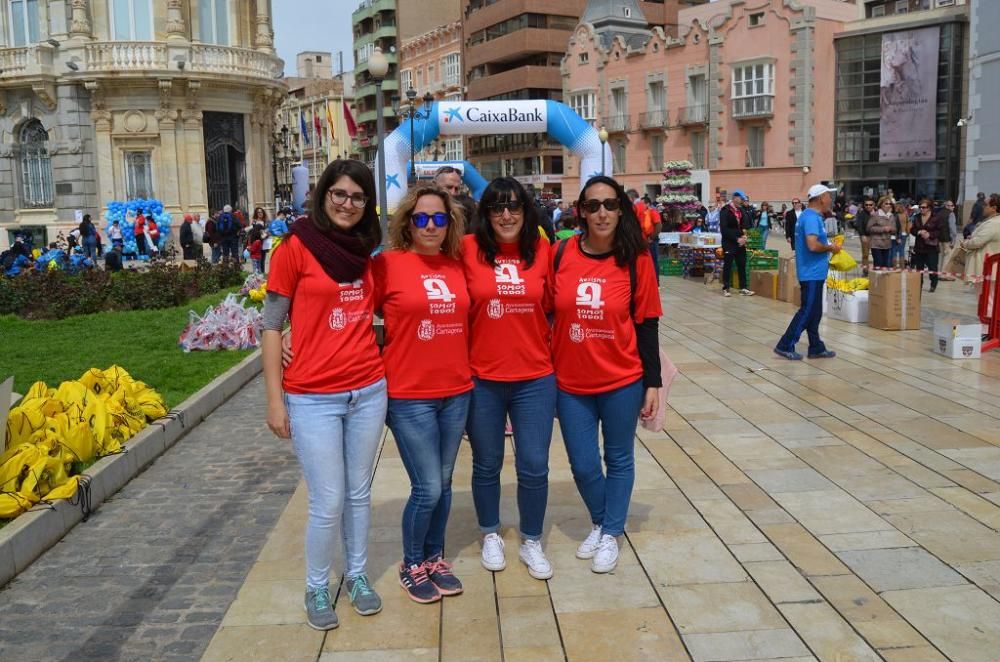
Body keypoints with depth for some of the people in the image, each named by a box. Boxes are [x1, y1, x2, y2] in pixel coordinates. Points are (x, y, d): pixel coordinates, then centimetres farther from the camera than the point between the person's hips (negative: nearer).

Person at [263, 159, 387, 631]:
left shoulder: (368, 252, 7)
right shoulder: (296, 247, -7)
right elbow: (272, 325, -6)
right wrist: (275, 399, -8)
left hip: (368, 392, 4)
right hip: (312, 398, -4)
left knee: (359, 494, 15)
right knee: (327, 503, 1)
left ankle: (357, 575, 33)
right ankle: (316, 588, 24)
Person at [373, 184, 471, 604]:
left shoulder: (457, 265, 6)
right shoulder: (387, 264, -9)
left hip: (457, 391, 5)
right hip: (409, 396, -5)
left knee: (443, 483, 15)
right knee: (427, 489, 0)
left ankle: (435, 558, 35)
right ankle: (411, 566, 24)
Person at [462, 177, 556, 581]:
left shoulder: (542, 251, -1)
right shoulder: (469, 250, -7)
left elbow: (552, 308, 9)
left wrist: (554, 354, 6)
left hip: (535, 379, 1)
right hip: (482, 380, -1)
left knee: (534, 467, 7)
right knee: (487, 465, 15)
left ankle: (531, 542, 29)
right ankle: (490, 534, 37)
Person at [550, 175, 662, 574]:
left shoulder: (636, 258, -8)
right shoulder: (561, 253, -5)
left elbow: (646, 323, -4)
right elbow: (546, 312, 2)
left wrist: (653, 383, -4)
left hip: (622, 381, -1)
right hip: (570, 382, 1)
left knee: (619, 460, 13)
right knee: (583, 466, 10)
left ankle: (611, 534, 35)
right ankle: (599, 523, 39)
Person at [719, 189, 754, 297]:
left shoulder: (741, 210, 11)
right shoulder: (725, 210, -10)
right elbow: (724, 229, -15)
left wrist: (744, 236, 0)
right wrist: (737, 239, -17)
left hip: (741, 243, 6)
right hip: (729, 243, -6)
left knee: (742, 266, 6)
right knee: (727, 266, 1)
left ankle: (743, 288, 11)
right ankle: (725, 289, 9)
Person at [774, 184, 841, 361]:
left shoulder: (811, 216, 14)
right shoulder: (812, 218, -18)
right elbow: (813, 245, -29)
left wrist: (828, 246, 13)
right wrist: (831, 248, -13)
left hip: (813, 273, 10)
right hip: (812, 273, -10)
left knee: (814, 312, 13)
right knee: (808, 311, -6)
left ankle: (816, 348, 19)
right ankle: (785, 346, -1)